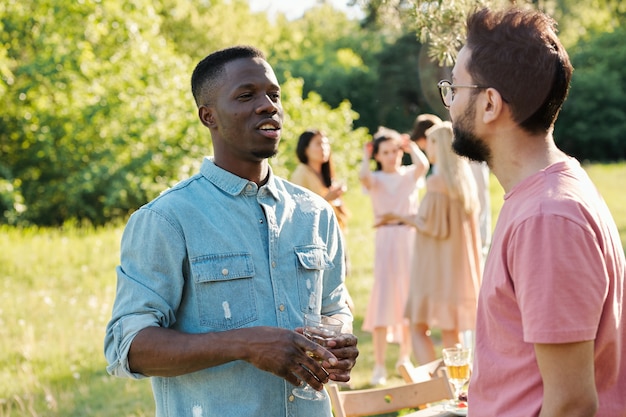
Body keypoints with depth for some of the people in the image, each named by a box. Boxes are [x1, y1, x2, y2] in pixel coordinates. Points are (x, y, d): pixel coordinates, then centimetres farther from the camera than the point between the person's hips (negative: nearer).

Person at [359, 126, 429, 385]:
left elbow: (423, 165, -13)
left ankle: (404, 358, 22)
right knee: (382, 298, -8)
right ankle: (379, 366, -8)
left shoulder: (410, 175, 9)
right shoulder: (376, 179, 4)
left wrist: (411, 147, 2)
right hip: (385, 239, -2)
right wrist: (365, 157, -5)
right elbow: (363, 177, -20)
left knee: (409, 298, 7)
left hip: (410, 238, 2)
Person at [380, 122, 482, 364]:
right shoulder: (465, 178, 7)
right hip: (460, 264, 7)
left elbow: (433, 227, -16)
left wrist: (404, 219, -3)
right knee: (451, 331, 11)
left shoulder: (437, 181, -15)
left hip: (436, 265, -7)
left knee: (419, 328, 1)